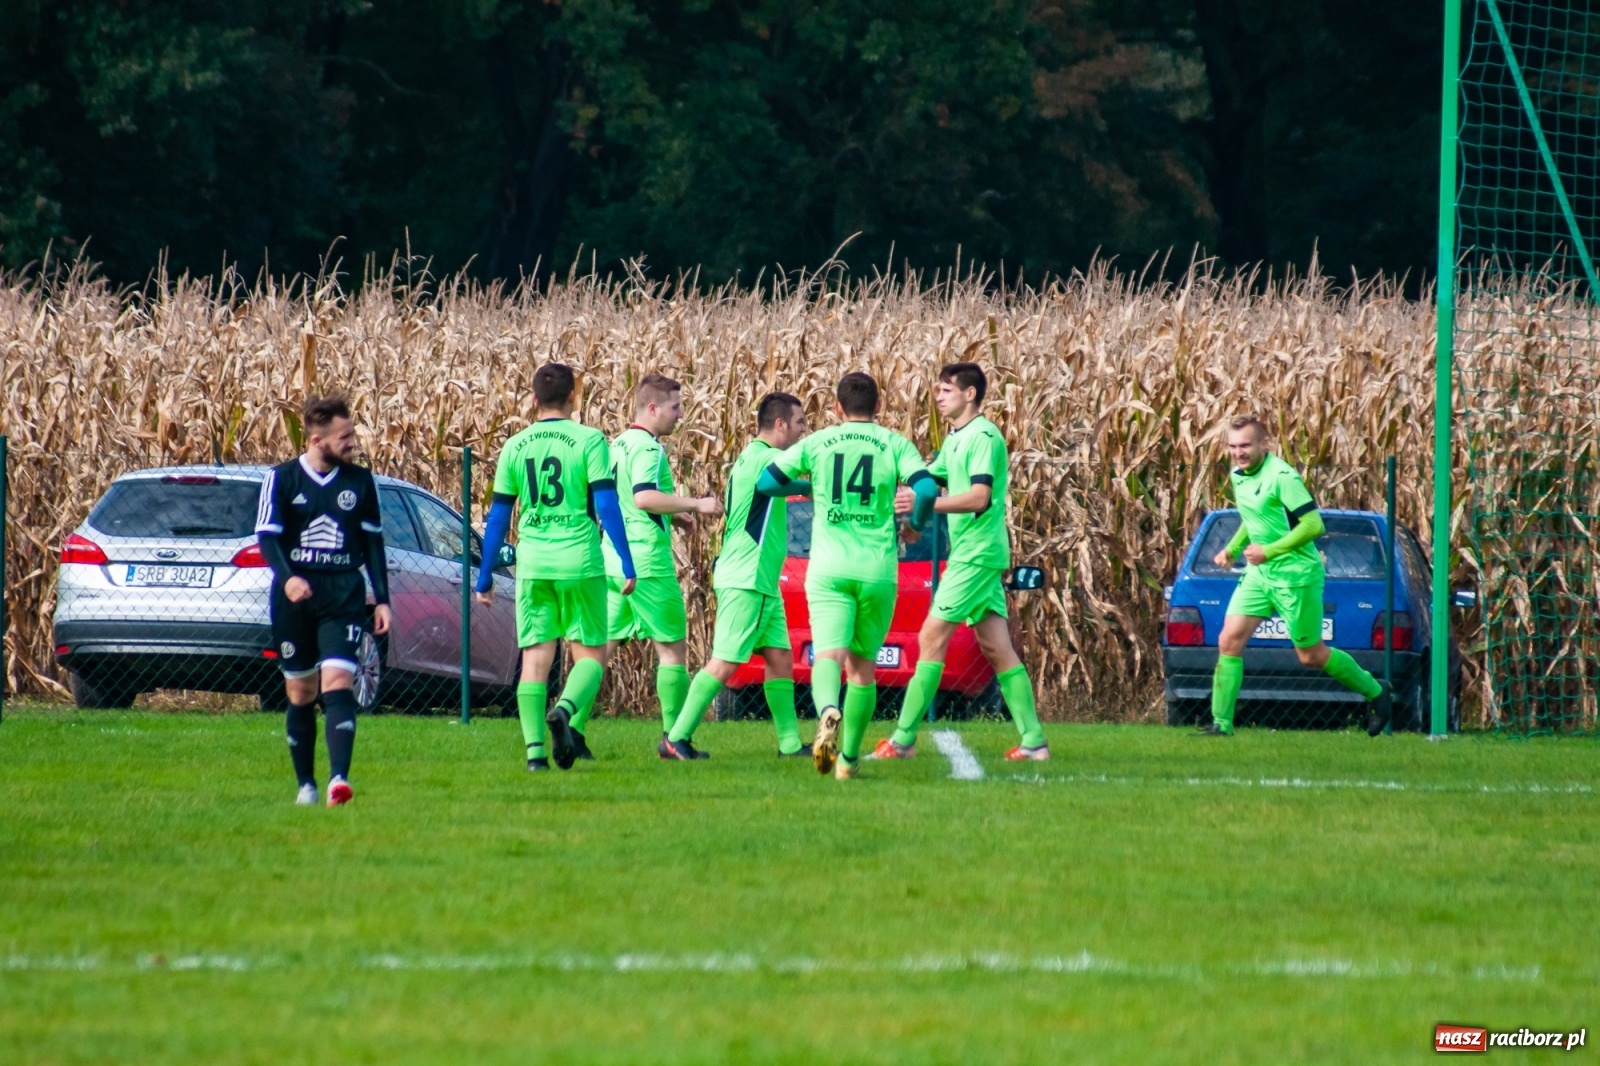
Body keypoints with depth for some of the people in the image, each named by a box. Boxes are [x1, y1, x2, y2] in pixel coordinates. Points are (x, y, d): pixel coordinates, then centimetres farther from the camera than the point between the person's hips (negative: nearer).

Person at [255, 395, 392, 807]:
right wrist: (287, 576, -22)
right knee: (301, 693, 7)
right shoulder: (282, 479, 1)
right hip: (295, 598, 0)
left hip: (343, 596, 0)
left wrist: (382, 599, 9)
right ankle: (305, 784, 19)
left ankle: (339, 777, -27)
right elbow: (267, 536, -4)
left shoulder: (361, 482, 8)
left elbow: (373, 542, 14)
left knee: (338, 683, -16)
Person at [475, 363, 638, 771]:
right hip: (579, 563, -3)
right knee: (590, 653, 7)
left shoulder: (515, 446, 7)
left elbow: (498, 516, 9)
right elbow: (607, 505, -9)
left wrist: (485, 577, 15)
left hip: (532, 564, 3)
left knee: (535, 657, 6)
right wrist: (626, 564, -6)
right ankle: (565, 713, -20)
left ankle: (535, 749, -4)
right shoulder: (589, 440, -3)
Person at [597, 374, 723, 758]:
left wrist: (672, 514, 24)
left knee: (601, 646, 8)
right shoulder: (648, 447, -12)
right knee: (671, 647, 1)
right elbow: (644, 496, -26)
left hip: (612, 561, 8)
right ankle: (673, 737, 2)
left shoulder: (617, 445, 16)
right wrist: (696, 505, -23)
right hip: (647, 562, -8)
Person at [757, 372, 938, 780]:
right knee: (863, 665, 13)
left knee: (829, 655, -13)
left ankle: (828, 711, -45)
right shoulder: (895, 444, 3)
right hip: (878, 570, 1)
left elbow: (766, 482, 8)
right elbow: (927, 489, -10)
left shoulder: (815, 444, 5)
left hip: (828, 569, -1)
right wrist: (916, 523, 12)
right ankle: (849, 757, 15)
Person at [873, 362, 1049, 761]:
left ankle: (904, 739, -7)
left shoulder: (983, 437, -13)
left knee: (931, 639, -8)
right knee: (997, 649, 7)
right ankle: (1033, 740, 5)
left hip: (976, 555, -10)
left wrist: (923, 503, -31)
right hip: (972, 553, 10)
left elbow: (978, 498, -24)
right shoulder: (955, 439, 17)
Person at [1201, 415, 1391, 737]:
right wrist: (1232, 548, 10)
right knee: (1229, 640, -5)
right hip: (1259, 574, 8)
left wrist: (1270, 551, -25)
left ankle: (1374, 692, 25)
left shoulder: (1282, 477, -20)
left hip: (1295, 575, -8)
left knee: (1311, 656, 4)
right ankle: (1222, 722, -3)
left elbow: (1313, 524, -22)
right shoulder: (1238, 476, 6)